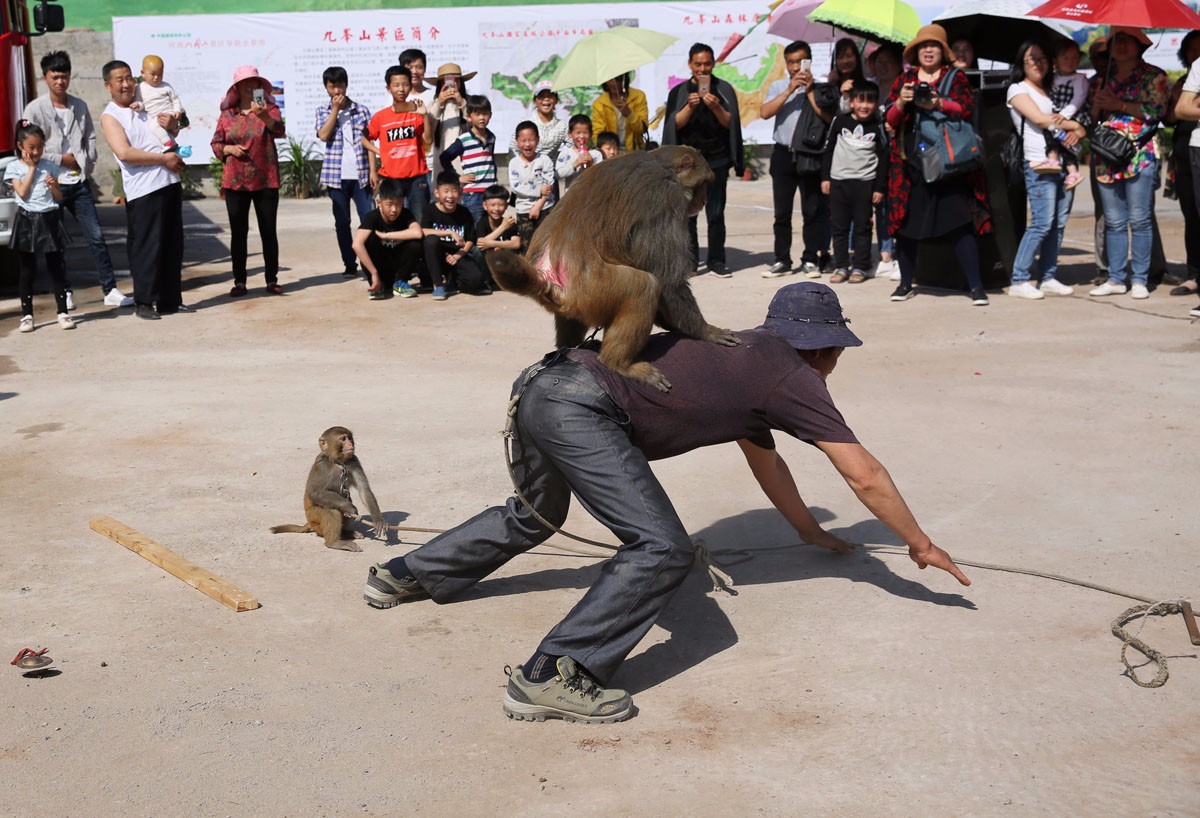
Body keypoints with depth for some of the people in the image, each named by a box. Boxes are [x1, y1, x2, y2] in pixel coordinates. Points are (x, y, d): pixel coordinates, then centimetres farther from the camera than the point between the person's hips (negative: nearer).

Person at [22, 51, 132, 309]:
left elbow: (90, 138, 12)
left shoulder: (80, 107, 11)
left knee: (96, 236, -1)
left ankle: (111, 290, 1)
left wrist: (85, 164, -2)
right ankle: (65, 291, 14)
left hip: (79, 182, 3)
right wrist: (61, 159, -8)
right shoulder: (35, 109, -3)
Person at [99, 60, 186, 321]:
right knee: (146, 247, -5)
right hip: (143, 190, -6)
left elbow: (175, 126, 31)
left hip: (170, 182, 7)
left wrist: (171, 123, 6)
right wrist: (164, 158, -15)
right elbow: (124, 153, -16)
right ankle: (143, 302, 5)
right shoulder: (110, 117, -2)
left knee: (173, 245, 10)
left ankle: (171, 300, 18)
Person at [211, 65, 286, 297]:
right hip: (235, 182, 1)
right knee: (238, 232, 4)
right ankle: (239, 282, 9)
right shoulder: (227, 114, 4)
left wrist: (264, 117, -38)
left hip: (265, 181, -1)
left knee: (269, 232, 3)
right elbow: (216, 144, 9)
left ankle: (272, 280, 11)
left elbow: (279, 130, -19)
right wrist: (229, 149, -11)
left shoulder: (269, 109, 0)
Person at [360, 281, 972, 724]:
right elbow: (866, 477, 2)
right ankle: (551, 678, -17)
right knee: (663, 550, -13)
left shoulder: (747, 352, 24)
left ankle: (404, 576, 45)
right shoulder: (794, 379, 1)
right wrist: (921, 545, 16)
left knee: (533, 517, 33)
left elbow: (765, 462, 38)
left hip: (542, 385, 10)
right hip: (580, 408, -10)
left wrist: (810, 532, 47)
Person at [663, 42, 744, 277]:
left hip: (716, 159, -1)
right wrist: (690, 107, -15)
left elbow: (729, 123, 0)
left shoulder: (723, 89, 7)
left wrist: (716, 107, -17)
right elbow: (676, 124, 0)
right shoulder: (679, 92, 9)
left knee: (716, 213, -2)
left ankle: (716, 261, 4)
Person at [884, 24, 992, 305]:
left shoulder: (956, 76, 8)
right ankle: (906, 283, 19)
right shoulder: (904, 79, 14)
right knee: (905, 221, 5)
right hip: (910, 162, 3)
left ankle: (976, 285, -4)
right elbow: (890, 120, 10)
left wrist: (938, 104, -22)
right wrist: (901, 102, -10)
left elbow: (967, 109, -7)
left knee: (959, 222, -7)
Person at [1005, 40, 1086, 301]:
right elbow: (1039, 119, -10)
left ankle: (1048, 278, 11)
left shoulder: (1053, 91, 23)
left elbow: (1083, 126, 19)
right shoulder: (1018, 89, 4)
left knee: (1058, 224, 4)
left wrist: (1078, 132, -5)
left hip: (1062, 164, 7)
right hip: (1039, 165, -7)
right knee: (1042, 223, -14)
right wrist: (1073, 124, 1)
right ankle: (1019, 281, -11)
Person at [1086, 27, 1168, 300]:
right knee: (1113, 222, 5)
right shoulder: (1100, 79, 17)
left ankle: (1140, 280, -2)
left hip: (1141, 155, -4)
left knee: (1139, 220, -6)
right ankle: (1115, 279, 10)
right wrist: (1097, 105, -4)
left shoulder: (1153, 76, 4)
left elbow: (1158, 109, -8)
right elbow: (1090, 119, 18)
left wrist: (1119, 105, -13)